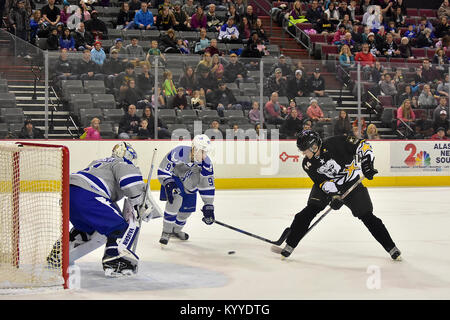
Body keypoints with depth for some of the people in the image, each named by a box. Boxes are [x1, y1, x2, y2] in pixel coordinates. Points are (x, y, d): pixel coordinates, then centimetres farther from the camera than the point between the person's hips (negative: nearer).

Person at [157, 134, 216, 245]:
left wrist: (208, 207, -15)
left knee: (187, 210, 7)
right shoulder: (178, 153, -34)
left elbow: (207, 186, -13)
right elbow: (162, 170, -23)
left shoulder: (206, 164, -21)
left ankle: (176, 230, 39)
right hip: (173, 178, -5)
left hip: (189, 184, 5)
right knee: (175, 199, -29)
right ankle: (166, 232, -16)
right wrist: (168, 184, -32)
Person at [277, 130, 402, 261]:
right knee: (310, 210, -15)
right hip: (328, 187, 3)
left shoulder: (336, 143, -26)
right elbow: (323, 183, -16)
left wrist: (367, 162, -31)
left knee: (367, 216, -6)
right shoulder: (308, 164, -13)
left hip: (352, 183, -3)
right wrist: (334, 195, -30)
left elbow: (362, 145, -21)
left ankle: (391, 248, 6)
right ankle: (290, 245, -7)